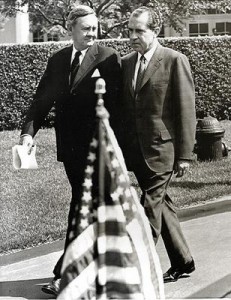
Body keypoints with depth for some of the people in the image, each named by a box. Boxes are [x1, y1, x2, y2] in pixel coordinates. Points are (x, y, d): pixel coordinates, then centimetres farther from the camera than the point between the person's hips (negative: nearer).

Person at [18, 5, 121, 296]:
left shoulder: (108, 58, -5)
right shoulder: (57, 61, 11)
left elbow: (116, 103, -10)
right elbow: (42, 100, 8)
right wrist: (28, 131, -7)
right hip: (70, 146, 6)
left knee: (82, 205, -6)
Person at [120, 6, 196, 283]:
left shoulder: (175, 61, -6)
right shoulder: (126, 62, 11)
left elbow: (186, 111, -8)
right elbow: (123, 107, 14)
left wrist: (184, 154, -11)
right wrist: (121, 147, 8)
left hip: (161, 149, -6)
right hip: (136, 150, 7)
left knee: (151, 207, -7)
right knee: (161, 205, 15)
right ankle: (182, 262, 28)